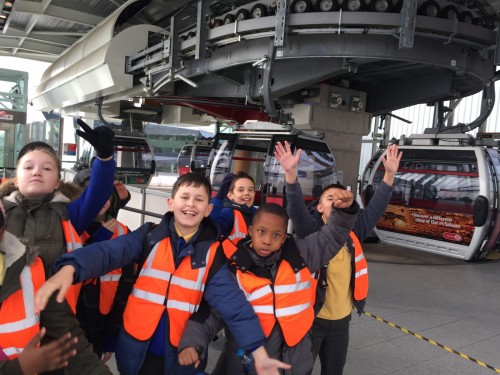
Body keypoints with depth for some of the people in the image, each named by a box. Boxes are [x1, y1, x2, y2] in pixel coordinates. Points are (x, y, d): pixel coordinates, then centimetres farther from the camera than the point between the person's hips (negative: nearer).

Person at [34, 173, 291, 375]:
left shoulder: (212, 253, -5)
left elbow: (233, 303, -10)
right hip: (136, 350, 0)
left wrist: (259, 354, -18)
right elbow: (108, 251, -19)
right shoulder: (149, 236, -4)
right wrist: (69, 269, -39)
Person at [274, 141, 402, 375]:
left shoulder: (354, 232, 2)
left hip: (341, 320, 5)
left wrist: (390, 174, -9)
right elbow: (296, 207, -28)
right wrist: (291, 172, -42)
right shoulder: (311, 231, -12)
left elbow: (376, 207, -1)